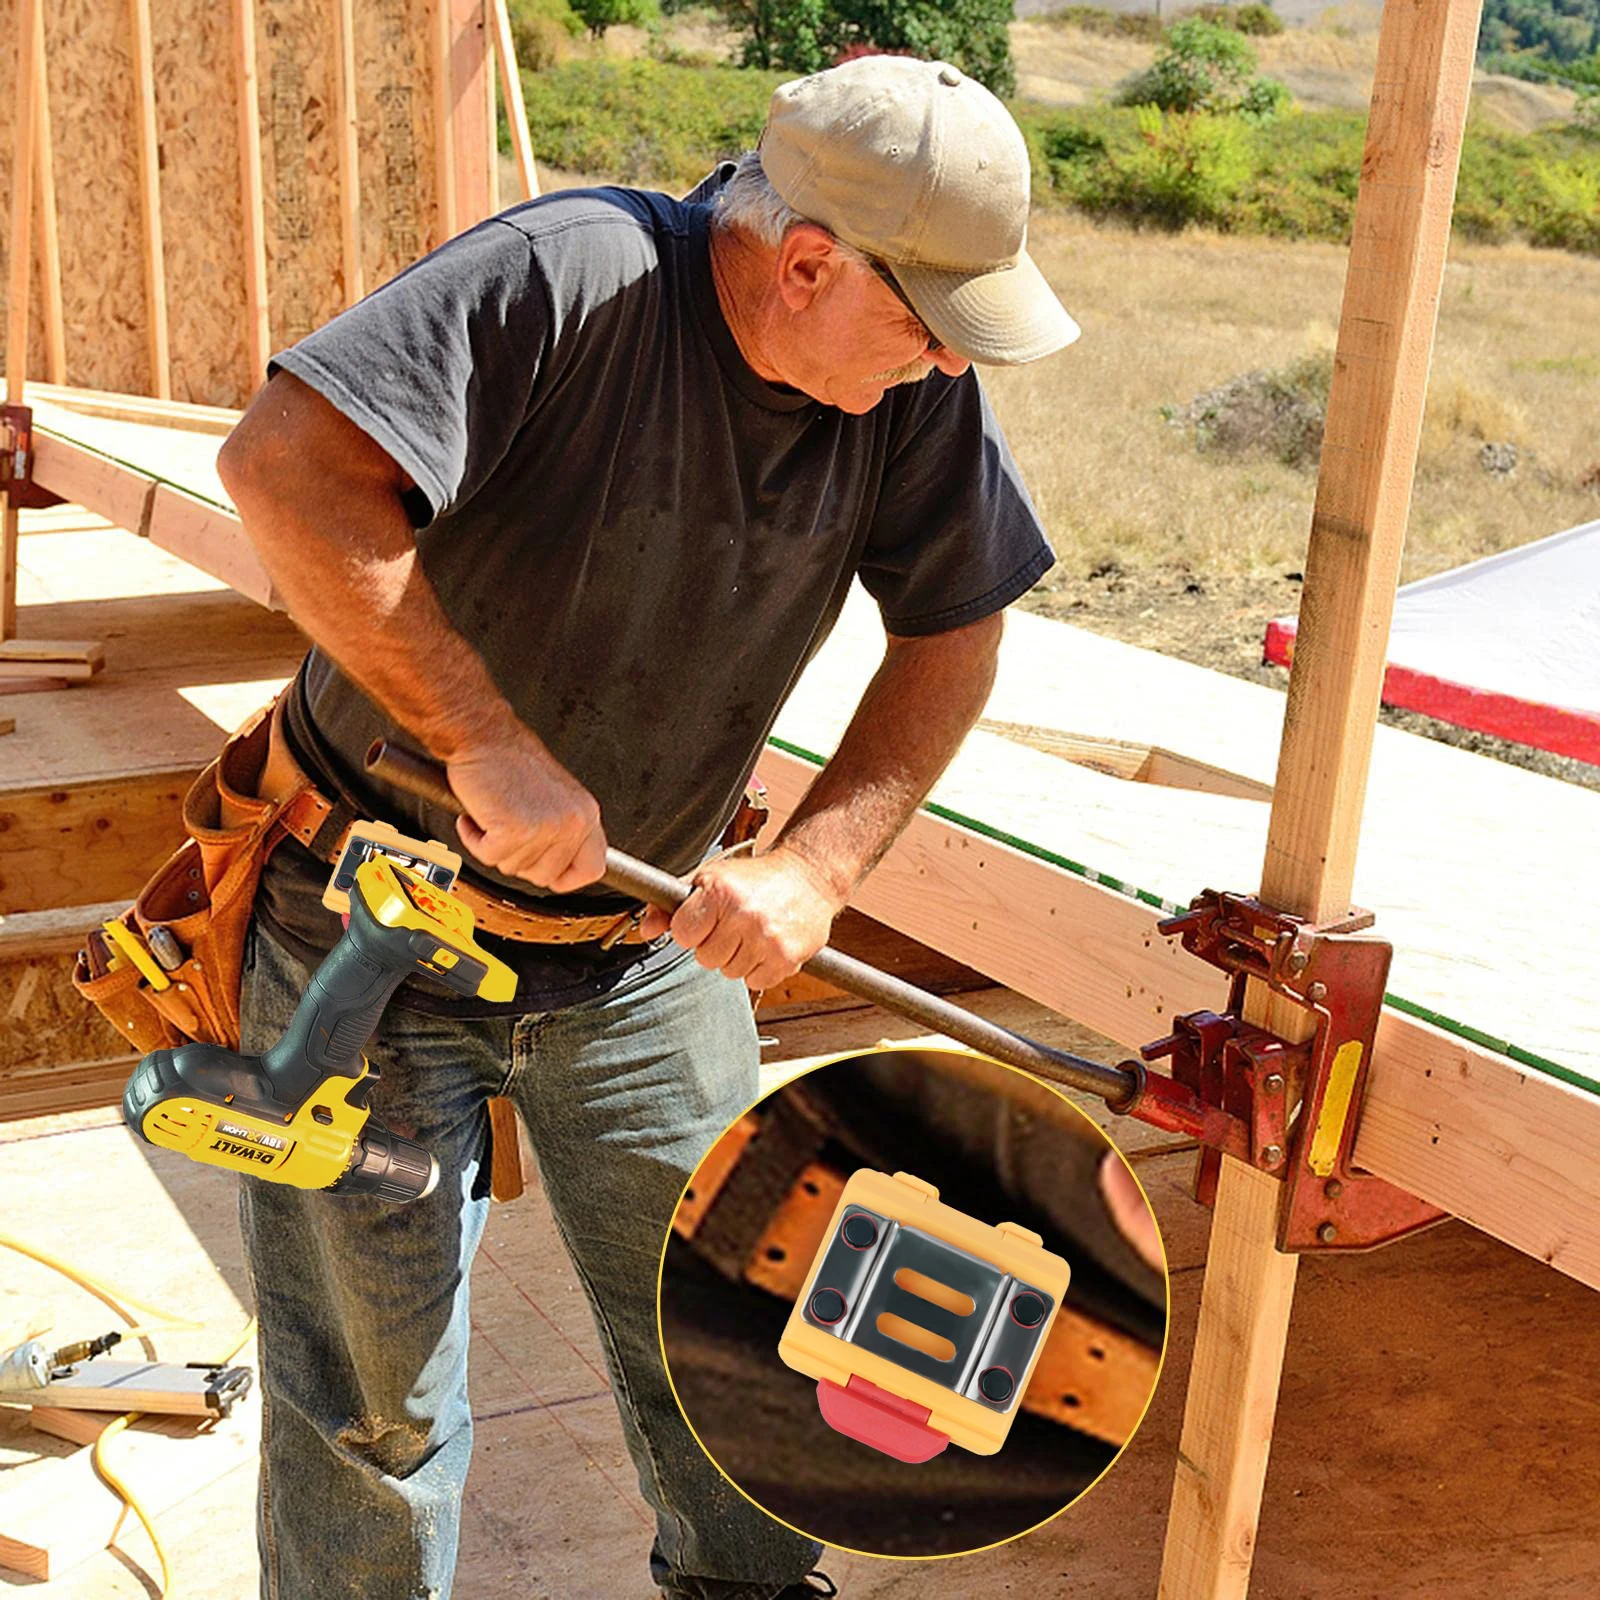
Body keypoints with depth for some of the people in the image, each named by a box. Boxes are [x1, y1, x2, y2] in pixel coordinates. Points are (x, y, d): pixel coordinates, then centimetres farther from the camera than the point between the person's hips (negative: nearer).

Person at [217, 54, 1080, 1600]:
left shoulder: (914, 383, -9)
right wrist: (488, 743, -35)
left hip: (647, 942, 5)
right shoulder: (574, 274, -27)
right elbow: (282, 462, -35)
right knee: (373, 1398, 7)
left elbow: (952, 634, -2)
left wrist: (814, 864, -16)